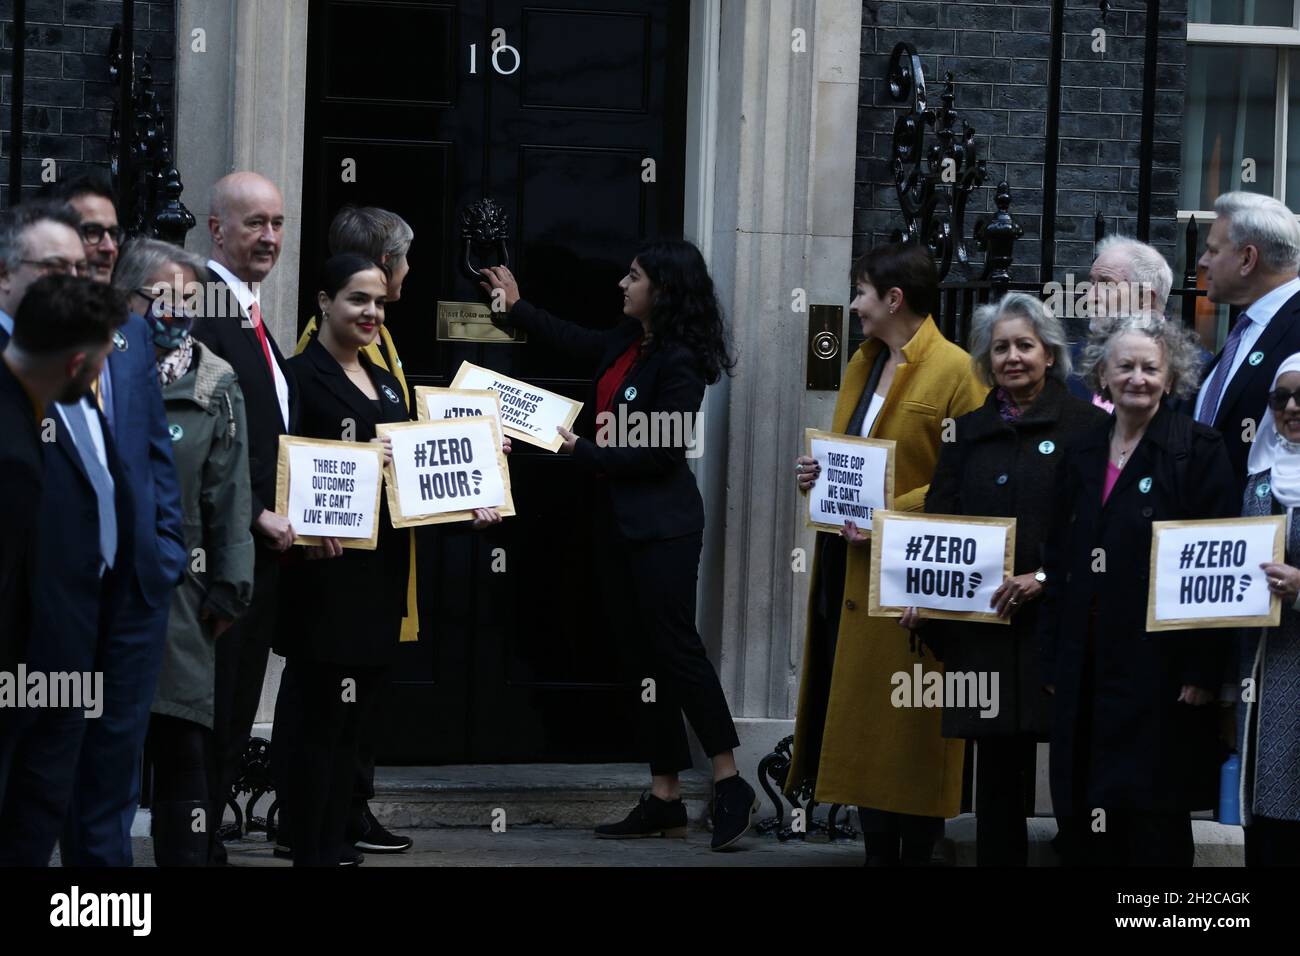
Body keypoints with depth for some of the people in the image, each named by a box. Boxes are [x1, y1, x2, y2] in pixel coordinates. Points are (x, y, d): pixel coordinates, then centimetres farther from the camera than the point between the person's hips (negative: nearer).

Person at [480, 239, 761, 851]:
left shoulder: (679, 362, -16)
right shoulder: (628, 342, 9)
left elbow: (658, 452, -19)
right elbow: (574, 341, 30)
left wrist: (580, 450, -14)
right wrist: (516, 309, 37)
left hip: (661, 524, -9)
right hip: (618, 519, 9)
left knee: (675, 646, -10)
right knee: (641, 655, 7)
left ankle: (731, 787, -3)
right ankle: (664, 800, 9)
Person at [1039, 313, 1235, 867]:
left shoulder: (1197, 451, -5)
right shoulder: (1083, 454, 13)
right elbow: (1058, 561, 15)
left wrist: (1202, 669, -14)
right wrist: (1053, 661, 9)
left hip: (1159, 666, -5)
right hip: (1086, 665, 6)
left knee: (1153, 824, -2)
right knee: (1080, 822, 5)